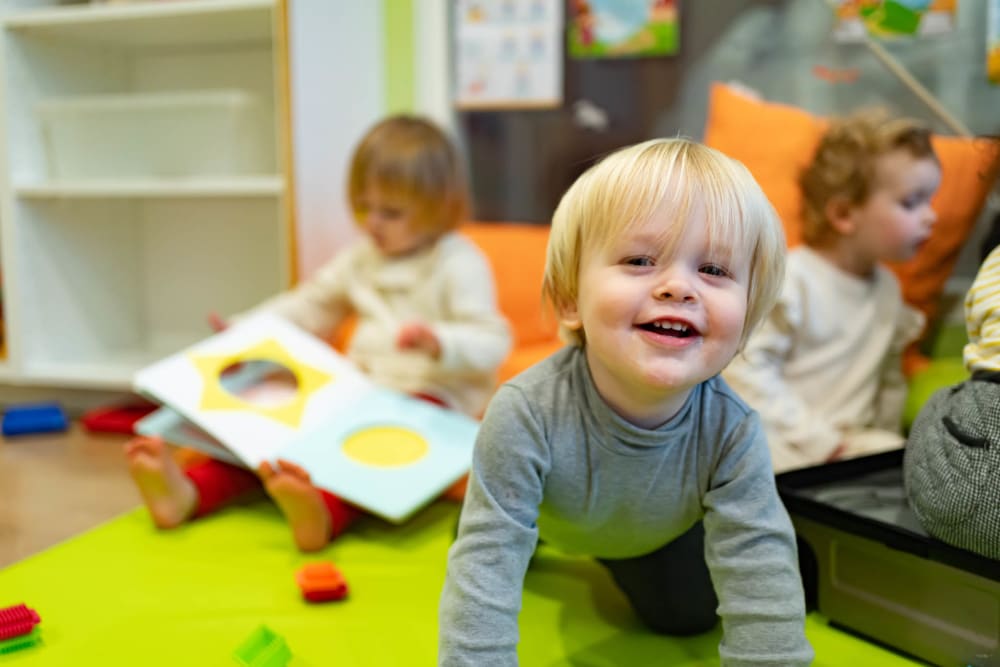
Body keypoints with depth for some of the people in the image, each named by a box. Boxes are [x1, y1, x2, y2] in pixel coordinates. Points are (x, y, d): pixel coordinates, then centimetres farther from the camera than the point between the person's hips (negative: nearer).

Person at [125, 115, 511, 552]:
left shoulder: (460, 265, -4)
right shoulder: (362, 257, 18)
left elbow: (492, 342, -13)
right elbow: (311, 305, 26)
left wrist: (438, 342, -34)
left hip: (431, 391, -6)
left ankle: (326, 512, -64)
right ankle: (190, 491, -35)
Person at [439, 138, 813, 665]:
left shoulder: (732, 433, -39)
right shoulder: (525, 416, -46)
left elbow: (762, 582, -37)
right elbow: (484, 571, -42)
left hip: (658, 537, 2)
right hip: (545, 517, -1)